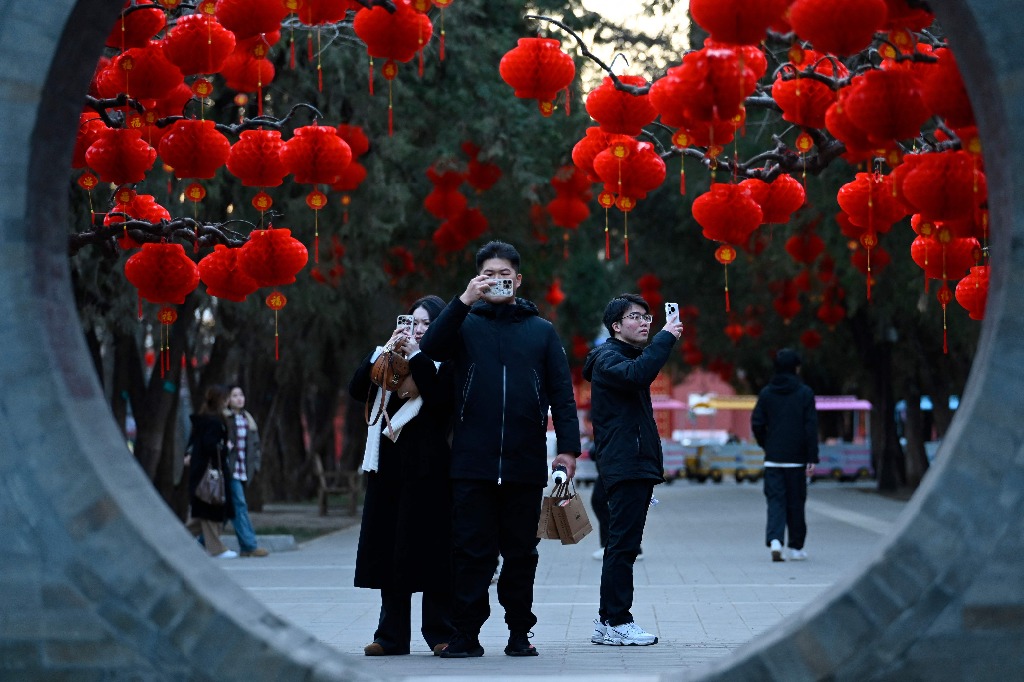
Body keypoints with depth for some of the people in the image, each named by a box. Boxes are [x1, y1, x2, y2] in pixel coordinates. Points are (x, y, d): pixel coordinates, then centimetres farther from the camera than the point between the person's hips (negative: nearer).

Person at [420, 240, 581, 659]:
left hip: (525, 464, 1)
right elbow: (431, 348, -10)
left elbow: (561, 393, 7)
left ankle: (520, 633, 16)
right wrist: (465, 300, -16)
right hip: (473, 463, -1)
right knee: (472, 552, 0)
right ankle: (466, 635, 5)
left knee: (521, 552, 7)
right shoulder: (466, 324, 9)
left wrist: (568, 447, -3)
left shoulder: (541, 330, 11)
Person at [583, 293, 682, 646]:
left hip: (638, 467, 10)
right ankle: (616, 622, -11)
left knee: (623, 546, 9)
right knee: (623, 544, -11)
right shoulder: (607, 358, -6)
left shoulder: (629, 356, 25)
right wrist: (665, 338, -24)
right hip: (624, 468, -10)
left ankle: (609, 623, 12)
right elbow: (637, 374, -30)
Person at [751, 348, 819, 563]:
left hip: (773, 458, 1)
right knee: (795, 502, 9)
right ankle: (796, 547, 15)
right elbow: (811, 427, -8)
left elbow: (757, 424, 0)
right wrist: (812, 458, -7)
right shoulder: (805, 393, -4)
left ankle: (774, 539, -19)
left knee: (775, 500, 3)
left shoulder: (766, 393, 3)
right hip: (796, 458, -1)